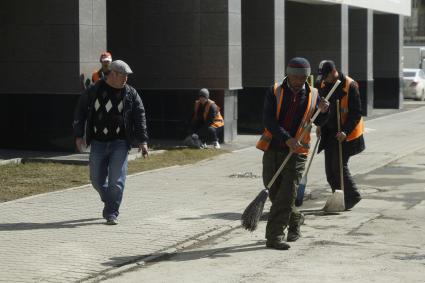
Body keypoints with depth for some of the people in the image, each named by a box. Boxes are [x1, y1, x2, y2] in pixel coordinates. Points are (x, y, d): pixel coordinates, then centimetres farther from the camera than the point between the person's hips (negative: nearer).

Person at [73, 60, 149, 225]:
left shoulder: (130, 94, 2)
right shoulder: (94, 91, 2)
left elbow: (140, 117, 1)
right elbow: (80, 111, 8)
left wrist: (142, 141, -6)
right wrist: (78, 135, 2)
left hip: (119, 143, -1)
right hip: (98, 143, 2)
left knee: (116, 180, -9)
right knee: (97, 180, 7)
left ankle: (111, 213, -2)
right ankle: (110, 202, 32)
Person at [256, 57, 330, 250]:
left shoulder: (312, 95, 5)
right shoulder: (274, 92, -2)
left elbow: (319, 122, 18)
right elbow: (268, 120, -12)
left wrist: (323, 111, -6)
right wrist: (287, 139, -24)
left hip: (296, 153, -1)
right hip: (273, 149, 1)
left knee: (287, 196, -9)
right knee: (274, 193, 11)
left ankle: (274, 237, -6)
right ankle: (295, 220, 35)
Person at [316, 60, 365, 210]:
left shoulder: (350, 86, -16)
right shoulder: (324, 85, 5)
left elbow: (356, 113, -17)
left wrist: (345, 131, -24)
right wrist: (320, 125, 10)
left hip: (344, 135, -7)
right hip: (329, 133, 7)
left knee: (339, 166, -8)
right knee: (330, 168, 8)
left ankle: (352, 196, 7)